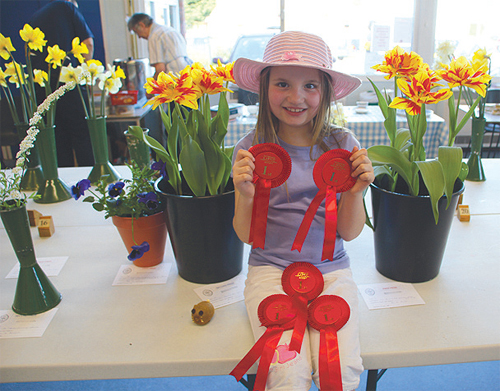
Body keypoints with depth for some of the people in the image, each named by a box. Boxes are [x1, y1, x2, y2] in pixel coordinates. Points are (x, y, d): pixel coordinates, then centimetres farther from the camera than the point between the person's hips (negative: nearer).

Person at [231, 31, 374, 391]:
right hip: (271, 268, -1)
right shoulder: (251, 148, -5)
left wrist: (356, 192, -18)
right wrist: (246, 197, -22)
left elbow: (349, 233, 1)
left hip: (331, 270, 2)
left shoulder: (342, 144, -3)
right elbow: (247, 236, -3)